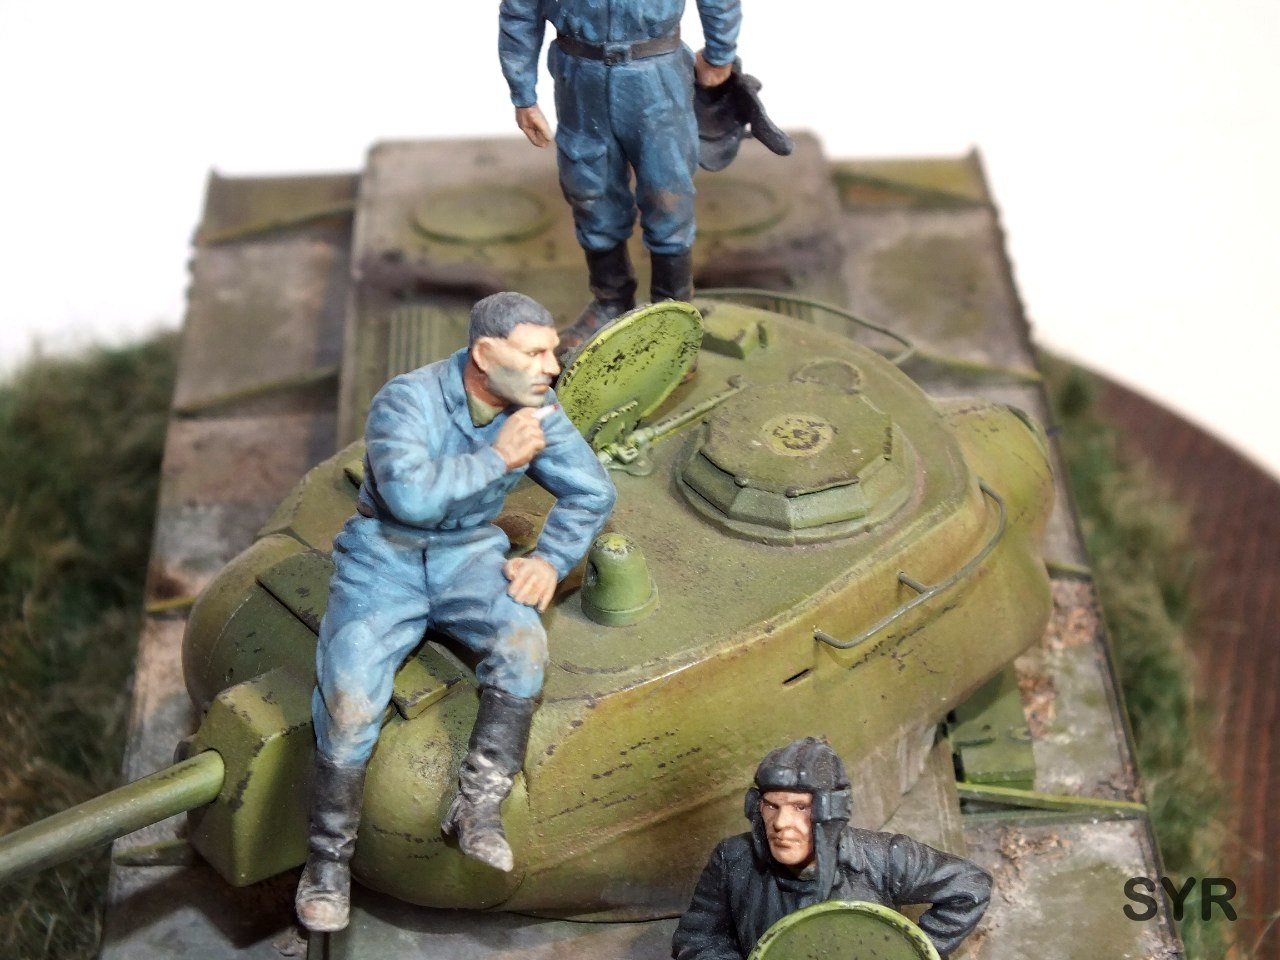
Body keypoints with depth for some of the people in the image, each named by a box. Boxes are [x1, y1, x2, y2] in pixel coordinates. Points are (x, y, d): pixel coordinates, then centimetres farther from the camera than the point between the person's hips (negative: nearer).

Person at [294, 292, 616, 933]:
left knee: (524, 641, -29)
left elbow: (590, 491, 7)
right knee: (350, 697, -24)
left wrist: (550, 560, -9)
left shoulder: (536, 409, -2)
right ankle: (329, 855, -3)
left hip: (469, 553, 3)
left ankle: (476, 807, -16)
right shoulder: (407, 401, -18)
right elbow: (410, 495, -33)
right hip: (385, 559, -3)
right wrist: (498, 458, -24)